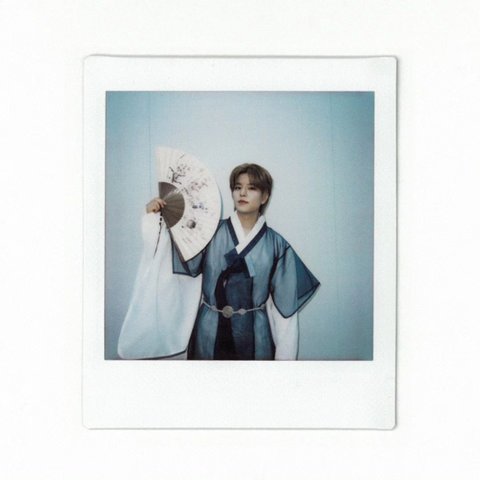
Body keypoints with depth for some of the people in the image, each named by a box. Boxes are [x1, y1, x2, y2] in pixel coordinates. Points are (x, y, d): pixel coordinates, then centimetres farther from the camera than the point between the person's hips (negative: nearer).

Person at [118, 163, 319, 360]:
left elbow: (284, 305, 0)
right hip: (210, 332, 0)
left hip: (254, 335, 0)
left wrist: (285, 356, -3)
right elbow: (178, 263, -6)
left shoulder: (276, 245, 1)